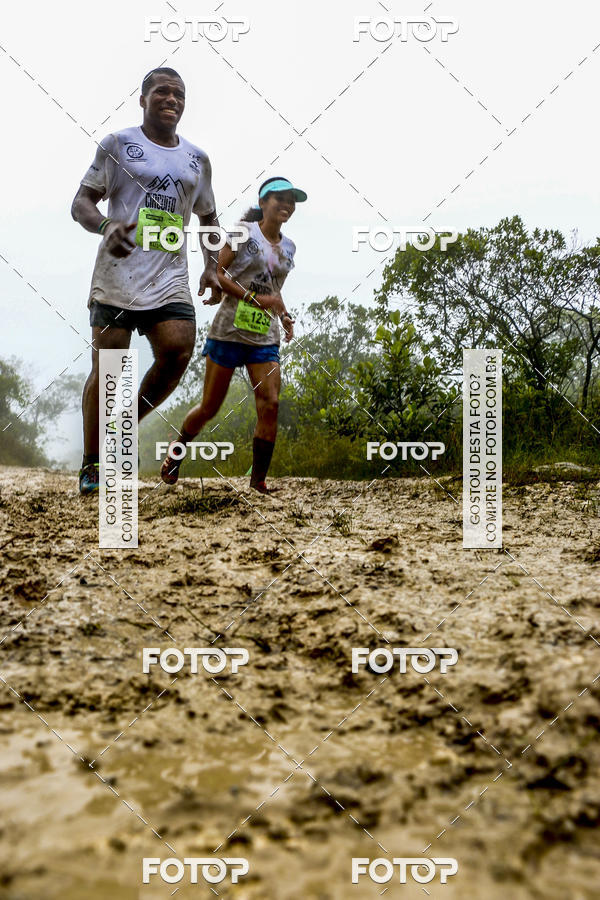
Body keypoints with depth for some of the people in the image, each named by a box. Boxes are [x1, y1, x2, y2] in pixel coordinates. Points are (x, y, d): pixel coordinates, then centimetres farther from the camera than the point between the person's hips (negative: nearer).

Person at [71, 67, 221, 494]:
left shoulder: (197, 159, 18)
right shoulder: (117, 145, 6)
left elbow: (209, 218, 28)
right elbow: (81, 203, 1)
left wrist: (212, 266, 12)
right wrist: (106, 226, -22)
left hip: (170, 278, 4)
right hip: (118, 273, -3)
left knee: (179, 350, -17)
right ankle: (92, 464, 9)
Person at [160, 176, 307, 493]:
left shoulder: (288, 247, 14)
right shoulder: (243, 230, -3)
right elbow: (217, 274, -8)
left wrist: (285, 316, 9)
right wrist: (254, 298, -16)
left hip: (266, 336, 5)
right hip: (230, 329, -4)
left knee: (270, 404, -10)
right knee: (210, 406, 1)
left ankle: (258, 482, -1)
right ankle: (176, 451, 29)